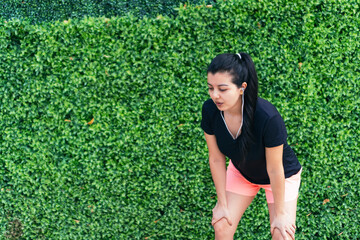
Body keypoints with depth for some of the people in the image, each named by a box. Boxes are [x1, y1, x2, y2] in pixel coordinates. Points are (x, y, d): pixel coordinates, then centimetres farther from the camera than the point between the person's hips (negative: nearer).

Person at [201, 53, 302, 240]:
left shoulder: (268, 117, -40)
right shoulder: (210, 110, -26)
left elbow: (275, 170, -27)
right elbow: (216, 159, -13)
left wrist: (280, 213, -15)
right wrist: (222, 203, -4)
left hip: (282, 176, -4)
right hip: (241, 172, 4)